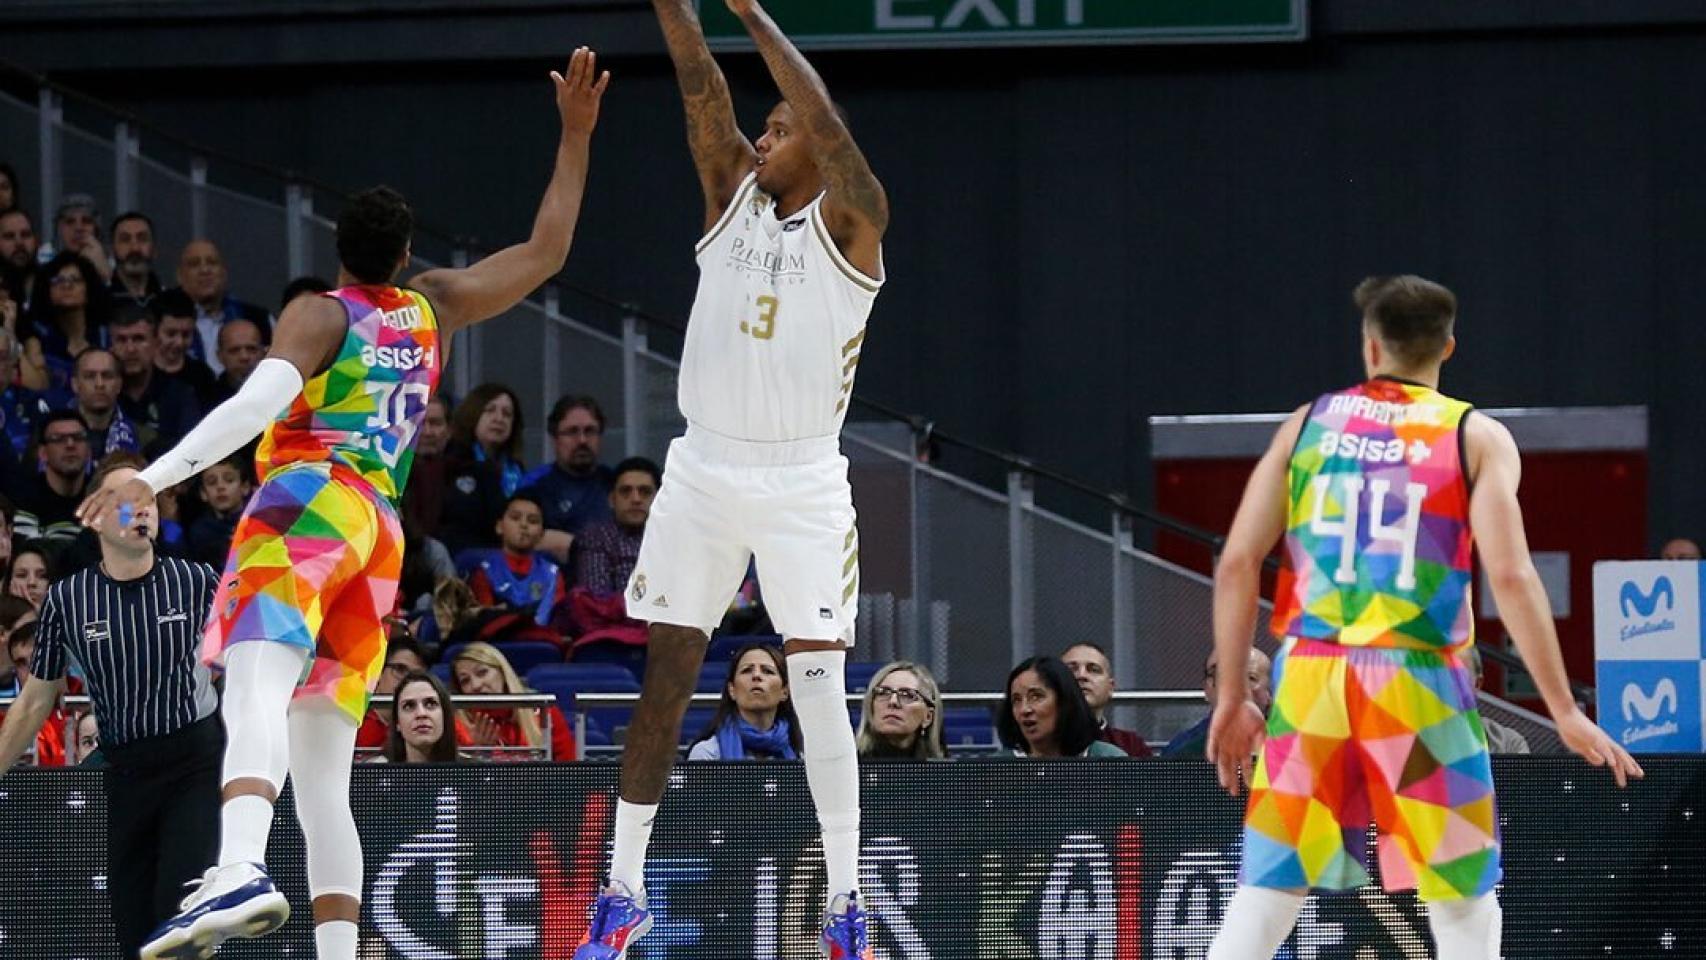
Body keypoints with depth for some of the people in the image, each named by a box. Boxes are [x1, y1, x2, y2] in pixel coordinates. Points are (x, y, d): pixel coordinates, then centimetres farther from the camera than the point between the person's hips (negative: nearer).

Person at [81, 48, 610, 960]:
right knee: (322, 772, 10)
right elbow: (545, 251, 31)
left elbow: (259, 400, -12)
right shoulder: (434, 306, 22)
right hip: (381, 528, 7)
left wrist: (156, 476, -20)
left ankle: (240, 873, -58)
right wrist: (575, 137, 35)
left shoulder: (320, 314, 5)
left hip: (312, 496, -7)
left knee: (256, 687, -31)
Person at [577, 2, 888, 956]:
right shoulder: (733, 193, 7)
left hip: (804, 484, -4)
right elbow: (702, 87, -4)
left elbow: (828, 123, -21)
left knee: (820, 687, -9)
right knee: (664, 679, 5)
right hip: (704, 473, 4)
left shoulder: (850, 223, -5)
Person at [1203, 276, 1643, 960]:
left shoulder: (1308, 424, 11)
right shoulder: (1477, 437, 3)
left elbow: (1237, 563, 5)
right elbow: (1510, 577, -9)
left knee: (1264, 897, 7)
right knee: (1464, 905, 8)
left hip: (1309, 680, 2)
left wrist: (1233, 697, 12)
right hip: (1417, 688, -2)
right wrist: (1565, 712, -6)